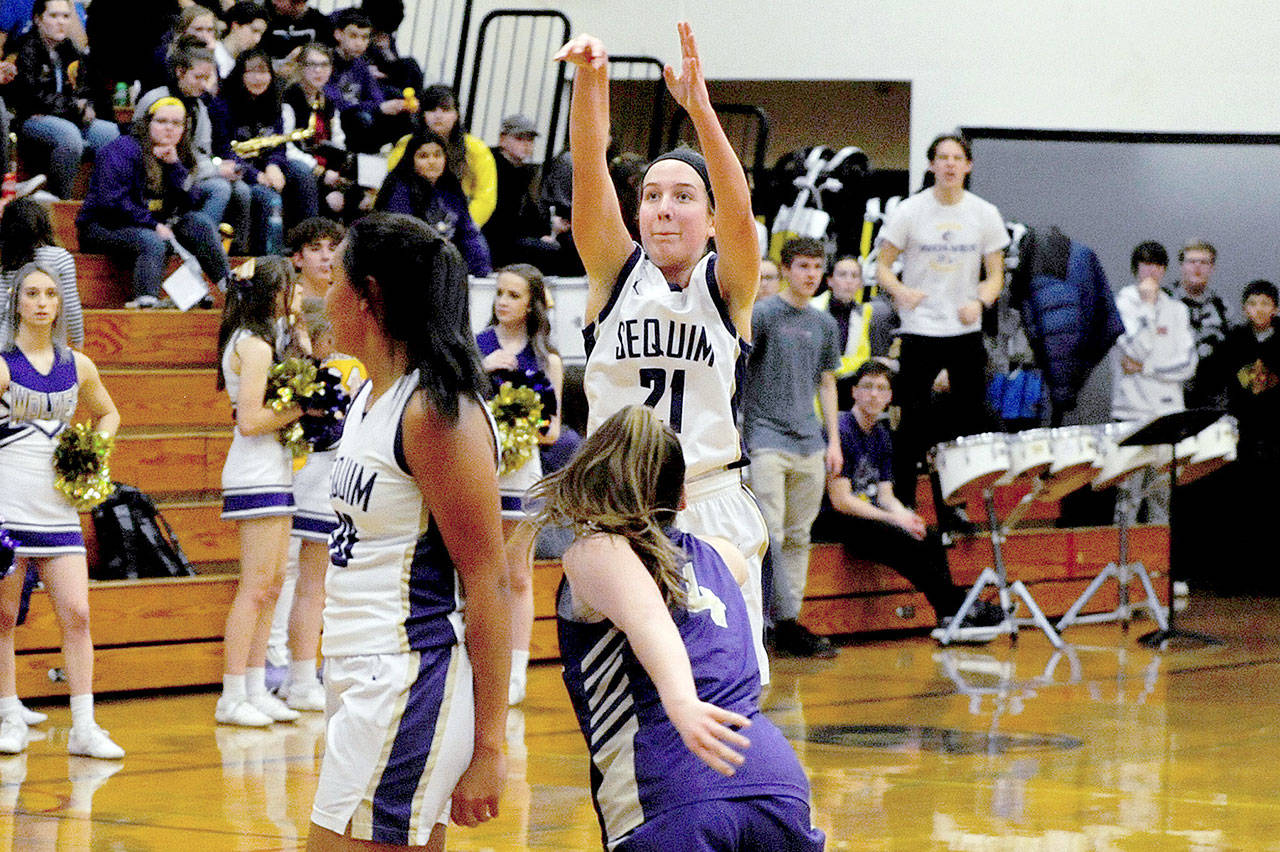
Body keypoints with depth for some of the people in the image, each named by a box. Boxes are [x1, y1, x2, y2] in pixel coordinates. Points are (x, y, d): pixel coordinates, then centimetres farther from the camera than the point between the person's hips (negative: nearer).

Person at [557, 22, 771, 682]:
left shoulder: (726, 286, 4)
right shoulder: (615, 275, 7)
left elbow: (739, 211, -16)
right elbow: (590, 175, -8)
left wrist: (700, 107, -32)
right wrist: (589, 80, -26)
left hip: (711, 509, -1)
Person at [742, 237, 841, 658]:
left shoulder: (825, 324, 13)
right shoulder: (762, 314, -4)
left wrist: (833, 441, 15)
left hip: (809, 444, 6)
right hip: (766, 436, -6)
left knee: (798, 537, 7)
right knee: (771, 533, -12)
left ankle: (790, 626, 11)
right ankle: (785, 620, -14)